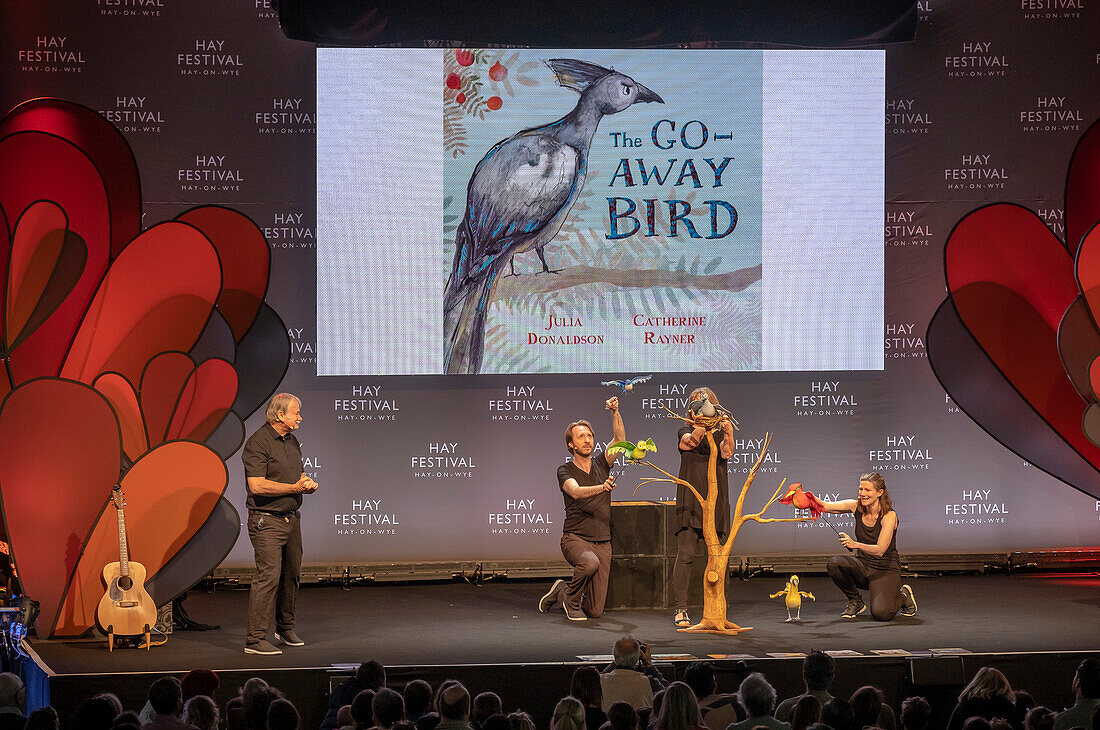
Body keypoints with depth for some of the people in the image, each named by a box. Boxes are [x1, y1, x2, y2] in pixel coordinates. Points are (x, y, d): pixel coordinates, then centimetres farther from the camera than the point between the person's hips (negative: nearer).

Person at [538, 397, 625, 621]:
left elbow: (620, 439, -6)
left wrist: (615, 412, -21)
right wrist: (601, 488, -41)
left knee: (595, 610, -3)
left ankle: (561, 592, 28)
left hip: (602, 543, 4)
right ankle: (572, 600, -11)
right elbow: (576, 492, -23)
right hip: (575, 538, -4)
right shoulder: (565, 470, -2)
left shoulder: (601, 464, 9)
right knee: (589, 562, -40)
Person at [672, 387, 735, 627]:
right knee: (686, 554, -10)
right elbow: (689, 442, -16)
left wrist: (728, 434, -26)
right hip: (691, 498, -2)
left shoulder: (720, 433, 13)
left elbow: (726, 454, -7)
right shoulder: (685, 432, 7)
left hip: (716, 499, 2)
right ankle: (681, 609, -7)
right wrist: (703, 425, -34)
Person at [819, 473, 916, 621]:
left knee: (880, 613, -28)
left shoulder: (889, 515, -19)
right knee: (834, 563, -27)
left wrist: (856, 545, -45)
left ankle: (904, 597, 8)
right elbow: (824, 506, -12)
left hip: (885, 571, -5)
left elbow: (880, 550, -29)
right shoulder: (857, 507, -4)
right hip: (863, 567, 5)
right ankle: (855, 602, -1)